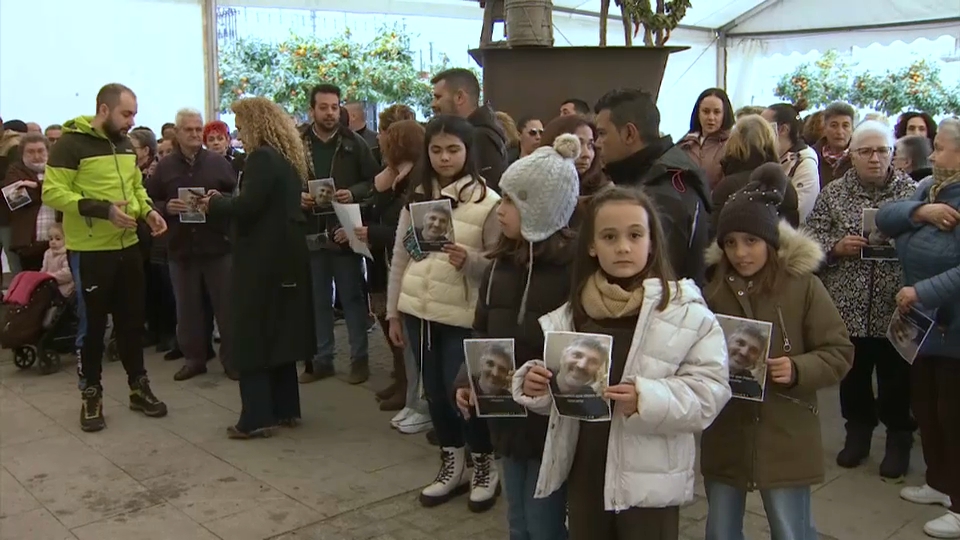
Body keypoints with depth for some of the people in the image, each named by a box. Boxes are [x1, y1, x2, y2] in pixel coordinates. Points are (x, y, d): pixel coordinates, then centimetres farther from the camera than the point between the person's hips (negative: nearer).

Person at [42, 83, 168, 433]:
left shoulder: (125, 145, 10)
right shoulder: (72, 143, -12)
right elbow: (52, 192, -18)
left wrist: (148, 211, 1)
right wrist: (103, 209, -27)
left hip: (128, 246, 6)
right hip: (90, 251, -6)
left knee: (133, 319, 13)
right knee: (93, 323, 4)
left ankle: (138, 386, 26)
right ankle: (91, 394, 19)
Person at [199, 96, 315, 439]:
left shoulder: (262, 158, -14)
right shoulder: (288, 158, 14)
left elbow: (246, 207, -23)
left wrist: (215, 202, -5)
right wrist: (224, 200, 11)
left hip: (262, 259, -9)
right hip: (286, 255, 9)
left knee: (251, 336, -2)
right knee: (279, 330, 14)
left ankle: (257, 417, 0)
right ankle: (285, 408, 21)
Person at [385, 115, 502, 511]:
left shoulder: (487, 202, -8)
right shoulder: (417, 196, 6)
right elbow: (400, 256, 9)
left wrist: (470, 262, -27)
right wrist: (393, 311, 9)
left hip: (462, 316, -5)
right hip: (417, 311, 5)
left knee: (461, 393, -1)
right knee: (435, 392, 13)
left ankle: (486, 467, 23)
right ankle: (452, 466, 31)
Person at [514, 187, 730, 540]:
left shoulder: (686, 310, -11)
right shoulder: (573, 311, 2)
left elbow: (709, 392, -15)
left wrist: (647, 400, -30)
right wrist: (535, 386, -10)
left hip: (649, 481, -4)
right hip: (584, 473, 4)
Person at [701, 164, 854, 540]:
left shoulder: (803, 285, -8)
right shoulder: (712, 286, -1)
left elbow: (839, 352, -5)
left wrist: (798, 370, -21)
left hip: (786, 440, -3)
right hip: (723, 439, 3)